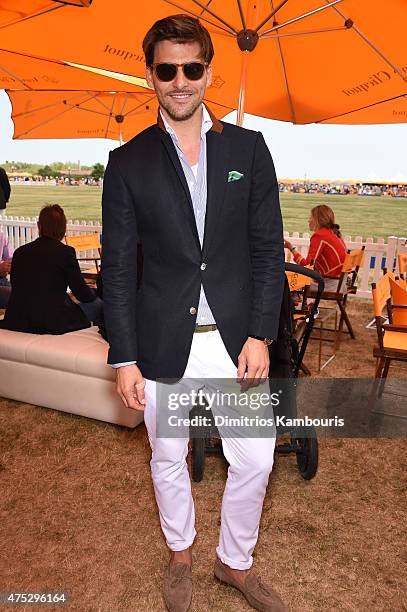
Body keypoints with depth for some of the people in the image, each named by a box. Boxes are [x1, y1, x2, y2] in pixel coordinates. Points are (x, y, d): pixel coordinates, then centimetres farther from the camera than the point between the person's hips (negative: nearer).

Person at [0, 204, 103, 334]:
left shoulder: (19, 252, 6)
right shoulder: (65, 252, -7)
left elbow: (16, 288, 16)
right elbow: (82, 294, -3)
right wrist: (94, 293, 21)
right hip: (52, 323, -5)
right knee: (98, 305, 13)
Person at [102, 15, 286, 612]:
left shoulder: (248, 148, 3)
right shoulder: (128, 162, 1)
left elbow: (268, 248, 1)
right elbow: (118, 266, -1)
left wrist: (260, 334, -8)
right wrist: (124, 358, -6)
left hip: (237, 337, 1)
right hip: (163, 343, 0)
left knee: (254, 460, 8)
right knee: (168, 460, 16)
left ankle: (236, 561, 37)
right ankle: (180, 552, 45)